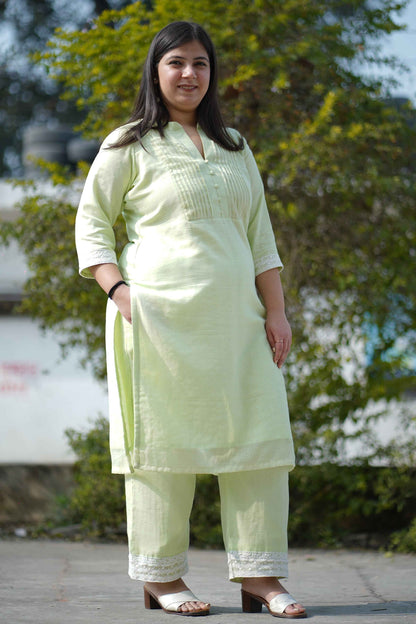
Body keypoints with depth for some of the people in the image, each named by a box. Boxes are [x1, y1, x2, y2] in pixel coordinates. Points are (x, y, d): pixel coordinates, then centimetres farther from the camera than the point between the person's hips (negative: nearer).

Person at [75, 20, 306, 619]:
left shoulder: (235, 148, 21)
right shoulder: (131, 145, 5)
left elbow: (260, 236, 20)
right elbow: (91, 221, 4)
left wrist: (276, 311, 11)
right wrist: (118, 288, -11)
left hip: (237, 319, 5)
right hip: (161, 317, -5)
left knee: (260, 434, -1)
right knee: (164, 436, -4)